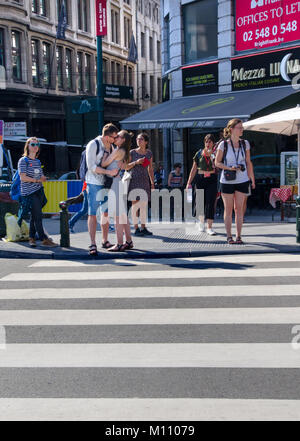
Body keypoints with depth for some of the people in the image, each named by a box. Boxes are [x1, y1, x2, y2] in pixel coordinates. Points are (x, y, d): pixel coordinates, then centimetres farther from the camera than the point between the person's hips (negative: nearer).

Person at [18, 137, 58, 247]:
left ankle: (32, 238, 16)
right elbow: (23, 177, -13)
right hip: (29, 193, -7)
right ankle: (44, 239, -7)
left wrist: (43, 178, 0)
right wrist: (36, 180, -13)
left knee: (34, 216, 8)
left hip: (39, 191, 7)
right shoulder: (23, 161, -5)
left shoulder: (38, 161, 16)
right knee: (38, 216, -10)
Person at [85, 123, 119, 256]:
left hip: (107, 183, 7)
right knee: (92, 213, -7)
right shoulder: (93, 145, -12)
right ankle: (92, 245, -8)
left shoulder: (110, 146, 9)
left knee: (106, 212, 11)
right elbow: (91, 166, -19)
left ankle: (105, 241, 21)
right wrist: (108, 172, -26)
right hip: (94, 184, -7)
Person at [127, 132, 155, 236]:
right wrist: (136, 162, -15)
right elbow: (126, 166, 1)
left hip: (145, 180, 4)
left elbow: (150, 169, 14)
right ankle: (136, 229, -3)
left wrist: (152, 183, 11)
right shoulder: (132, 153, -2)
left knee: (144, 204, 5)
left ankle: (143, 228, 13)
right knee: (136, 204, -8)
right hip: (134, 180, -4)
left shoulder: (149, 153, 8)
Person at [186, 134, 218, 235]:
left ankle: (209, 227, -4)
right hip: (200, 179, 2)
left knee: (210, 203, -8)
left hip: (212, 179, -2)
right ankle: (201, 222, 34)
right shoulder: (199, 153, 7)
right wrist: (189, 182, 6)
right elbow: (194, 169, 10)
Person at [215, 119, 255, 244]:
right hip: (227, 181, -2)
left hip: (242, 181, 2)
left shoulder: (245, 144, 3)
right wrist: (229, 168, -16)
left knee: (239, 209, 3)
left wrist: (252, 180, 7)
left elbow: (248, 163, 9)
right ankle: (229, 236, 12)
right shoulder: (223, 145, -6)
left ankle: (239, 236, 8)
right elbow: (217, 162, 0)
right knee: (228, 209, 5)